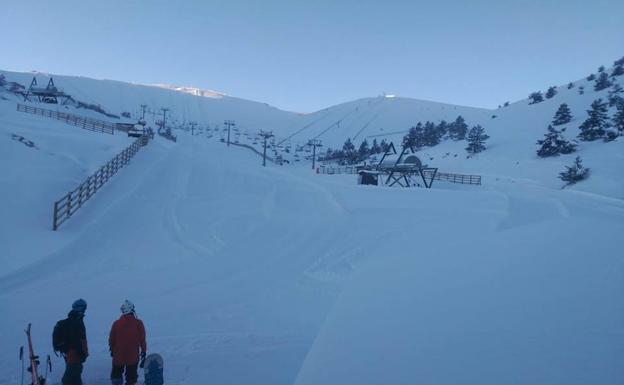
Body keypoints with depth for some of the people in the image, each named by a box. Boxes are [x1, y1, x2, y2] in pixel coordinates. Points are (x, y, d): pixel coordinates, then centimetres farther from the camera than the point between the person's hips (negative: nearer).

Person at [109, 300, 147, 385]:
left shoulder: (116, 323, -10)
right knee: (131, 376, 12)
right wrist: (143, 351, 7)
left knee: (116, 375, 21)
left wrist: (112, 349, 18)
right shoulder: (138, 323, -13)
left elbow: (111, 339, 1)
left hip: (118, 355, 1)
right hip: (133, 356, -1)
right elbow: (142, 339, -7)